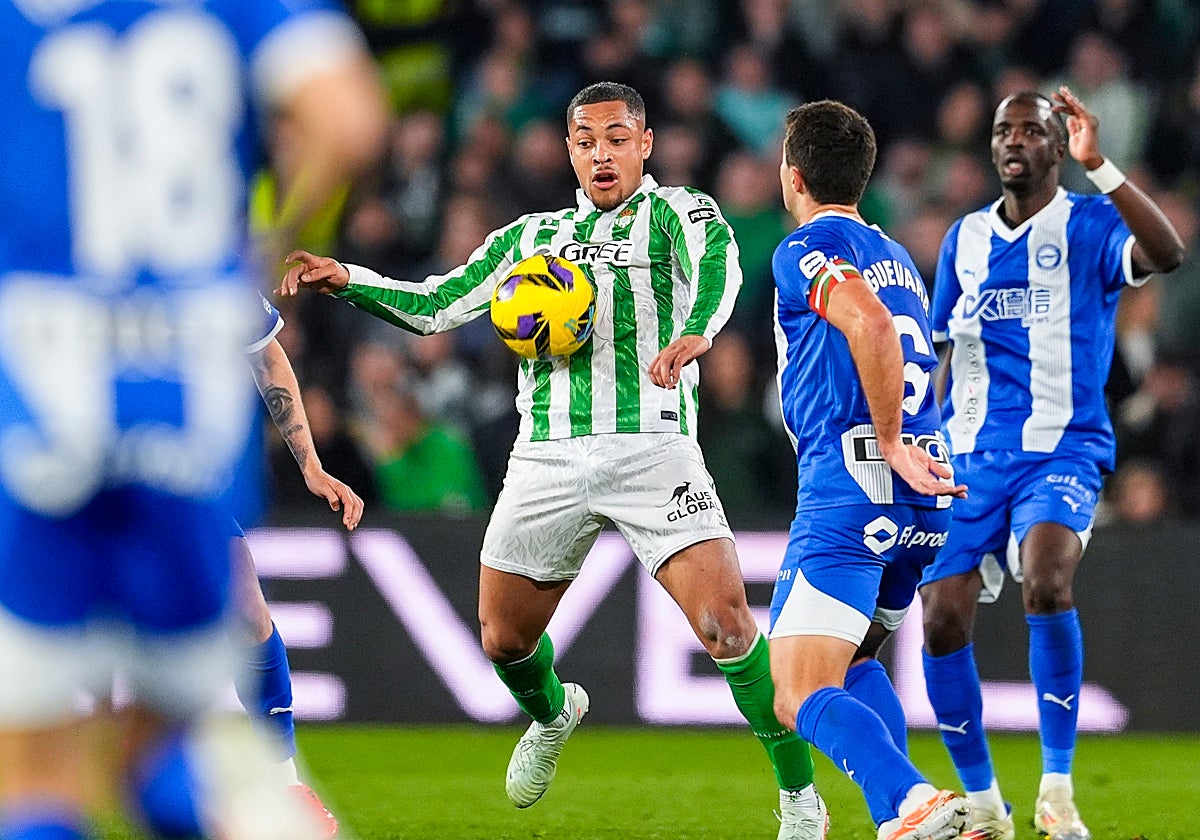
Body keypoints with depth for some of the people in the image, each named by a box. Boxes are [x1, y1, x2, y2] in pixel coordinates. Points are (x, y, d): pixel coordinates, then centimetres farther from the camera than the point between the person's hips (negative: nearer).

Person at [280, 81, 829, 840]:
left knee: (727, 624, -18)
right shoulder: (531, 236, 18)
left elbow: (717, 259, -18)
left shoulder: (677, 211, 4)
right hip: (548, 459, 5)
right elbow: (434, 306, 21)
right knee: (504, 639, 10)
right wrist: (345, 280, 6)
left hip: (652, 447, -4)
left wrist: (692, 333, -39)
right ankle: (552, 716, 46)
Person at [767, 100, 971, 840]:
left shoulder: (806, 250, -4)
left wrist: (890, 444, -16)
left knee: (801, 697, -14)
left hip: (850, 491, -8)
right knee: (852, 661, 28)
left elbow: (870, 324, -22)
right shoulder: (898, 258, 23)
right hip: (922, 500, 8)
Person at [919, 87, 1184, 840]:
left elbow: (1167, 253, -25)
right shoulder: (965, 238, 13)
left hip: (1063, 452, -5)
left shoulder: (1089, 225, -2)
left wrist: (1099, 165, -29)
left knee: (1047, 582, -30)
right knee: (942, 621, -6)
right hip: (971, 458, 5)